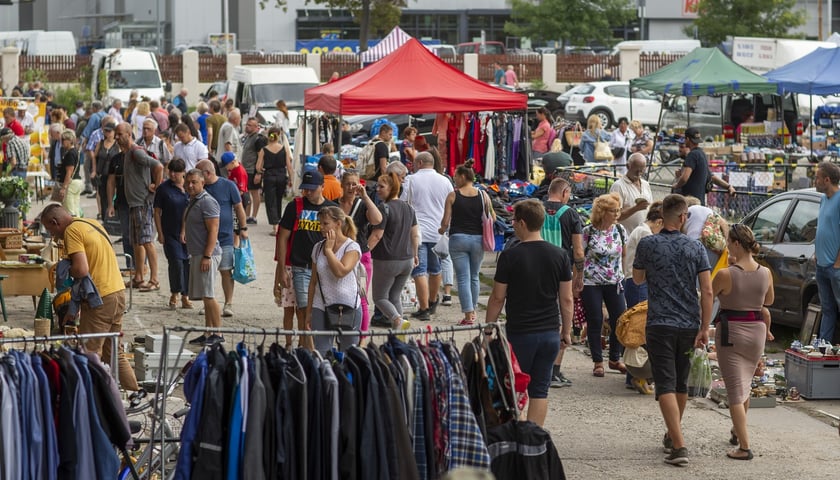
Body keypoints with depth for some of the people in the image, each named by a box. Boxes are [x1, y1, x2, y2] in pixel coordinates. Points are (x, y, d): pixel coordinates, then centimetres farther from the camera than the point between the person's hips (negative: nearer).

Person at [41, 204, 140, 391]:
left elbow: (81, 270, -22)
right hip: (118, 291, 9)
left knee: (90, 354, -3)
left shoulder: (72, 231, -12)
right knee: (114, 352, 16)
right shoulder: (92, 223, 16)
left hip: (100, 298, -9)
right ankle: (136, 395, 17)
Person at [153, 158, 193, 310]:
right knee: (176, 263, -13)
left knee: (188, 264, 4)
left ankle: (185, 297, 16)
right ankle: (174, 295, 4)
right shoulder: (164, 189, -2)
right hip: (171, 234, -3)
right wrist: (160, 233, -5)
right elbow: (157, 212, 0)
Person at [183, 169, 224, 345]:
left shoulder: (207, 202, -13)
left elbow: (213, 231, -18)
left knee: (208, 295, -12)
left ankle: (217, 334, -11)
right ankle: (208, 333, 13)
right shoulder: (193, 201, 18)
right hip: (196, 254, 10)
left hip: (207, 255, -10)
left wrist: (207, 256, -23)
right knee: (205, 296, 10)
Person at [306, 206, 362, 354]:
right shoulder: (318, 248, 8)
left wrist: (329, 249, -13)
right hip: (321, 308, 4)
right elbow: (314, 281, 13)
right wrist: (309, 311, 13)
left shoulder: (352, 247, -7)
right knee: (321, 352, -4)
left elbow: (340, 271, -24)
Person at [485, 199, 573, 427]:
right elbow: (567, 299, 4)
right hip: (550, 334, 4)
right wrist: (567, 332, 14)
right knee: (540, 390, 8)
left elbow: (498, 298, -6)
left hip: (519, 333, -3)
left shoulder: (510, 256, -10)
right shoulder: (559, 255, 1)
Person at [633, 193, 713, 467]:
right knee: (681, 384, 19)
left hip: (660, 325, -3)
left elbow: (637, 279, 12)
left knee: (666, 386, -7)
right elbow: (707, 291, -6)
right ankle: (672, 437, 36)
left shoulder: (648, 245, -5)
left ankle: (679, 446, -19)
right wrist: (704, 329, -2)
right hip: (689, 325, 3)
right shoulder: (695, 248, -1)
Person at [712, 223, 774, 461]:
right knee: (745, 384, 24)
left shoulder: (725, 275, -18)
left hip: (730, 332, -5)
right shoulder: (766, 273, -3)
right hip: (756, 331, 5)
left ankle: (744, 447, -7)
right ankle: (737, 432, 42)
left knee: (735, 389, -2)